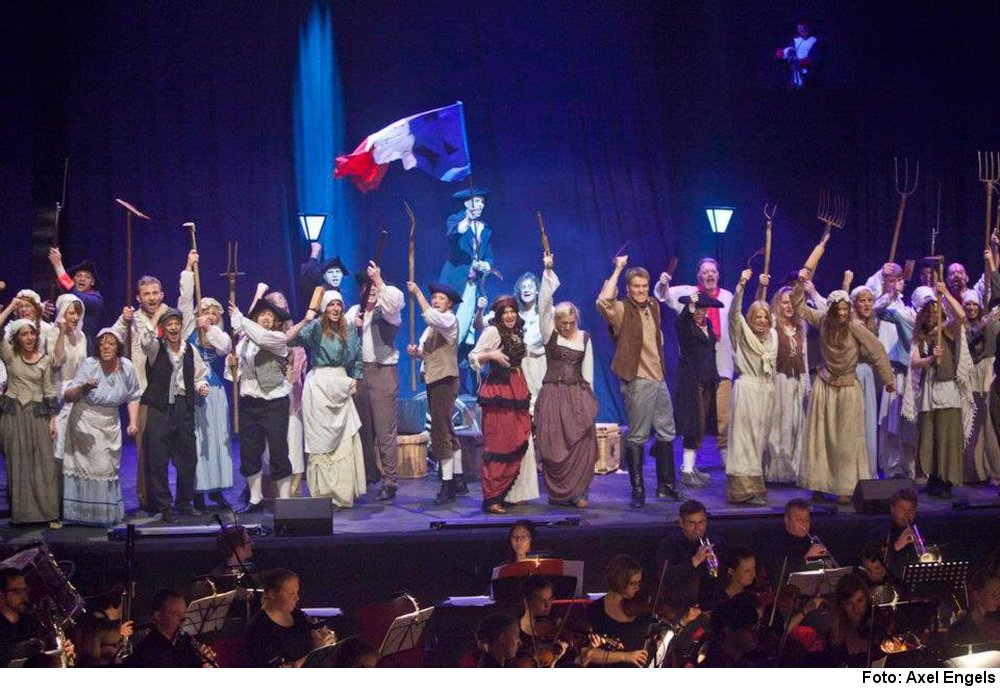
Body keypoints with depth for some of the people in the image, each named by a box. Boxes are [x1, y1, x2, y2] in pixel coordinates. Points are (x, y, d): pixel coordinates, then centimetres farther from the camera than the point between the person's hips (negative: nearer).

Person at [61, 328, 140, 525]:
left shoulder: (126, 367, -6)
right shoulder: (88, 365, -16)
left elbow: (132, 397, 7)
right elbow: (68, 397, -19)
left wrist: (133, 422, -2)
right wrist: (82, 387, -38)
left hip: (110, 425, 3)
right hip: (85, 423, -3)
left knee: (109, 468, 8)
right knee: (88, 465, -4)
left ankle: (107, 513, 21)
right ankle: (85, 512, 5)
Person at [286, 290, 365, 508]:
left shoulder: (349, 330, 11)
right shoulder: (316, 327, -5)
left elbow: (357, 357, 19)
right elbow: (289, 339, -18)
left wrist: (354, 381, 9)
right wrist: (304, 321, -29)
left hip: (341, 386, 5)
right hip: (319, 385, -5)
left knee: (346, 438, 3)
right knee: (321, 439, -2)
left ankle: (343, 493, 12)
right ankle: (322, 494, 2)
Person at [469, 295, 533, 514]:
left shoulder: (518, 334, 17)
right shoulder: (492, 331, -5)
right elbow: (473, 357, -9)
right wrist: (491, 355, -26)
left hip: (517, 392, 8)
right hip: (498, 392, -8)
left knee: (518, 444, 5)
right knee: (498, 445, -8)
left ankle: (506, 492, 15)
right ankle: (492, 498, -5)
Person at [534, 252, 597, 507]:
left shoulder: (584, 338, 8)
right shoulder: (549, 333, 2)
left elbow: (587, 369, 12)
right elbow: (544, 304, -9)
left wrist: (589, 397, 8)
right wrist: (548, 272, -15)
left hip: (578, 395, 2)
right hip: (553, 394, -2)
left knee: (582, 444, -4)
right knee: (553, 445, -2)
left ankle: (577, 492, 4)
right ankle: (556, 493, 8)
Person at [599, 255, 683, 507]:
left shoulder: (653, 307, 11)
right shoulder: (622, 310, -11)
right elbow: (603, 301, -33)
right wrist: (618, 269, -25)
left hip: (659, 378, 8)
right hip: (638, 381, -8)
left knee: (666, 433, 15)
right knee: (637, 436, -3)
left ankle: (667, 484, 28)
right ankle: (638, 490, 5)